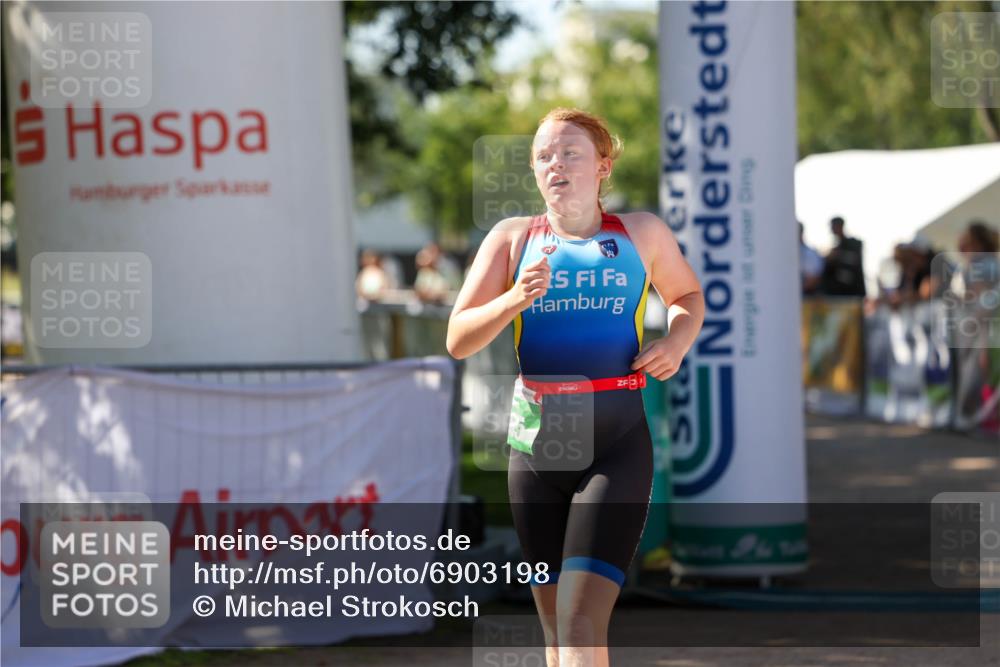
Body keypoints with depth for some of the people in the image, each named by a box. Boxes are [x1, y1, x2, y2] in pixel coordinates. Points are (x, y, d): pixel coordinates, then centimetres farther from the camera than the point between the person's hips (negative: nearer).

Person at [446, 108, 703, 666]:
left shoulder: (642, 233, 5)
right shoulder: (513, 238, 5)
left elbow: (688, 295, 23)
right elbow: (458, 341, 1)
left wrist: (678, 339, 1)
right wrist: (514, 300, -17)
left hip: (617, 445, -2)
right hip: (537, 445, 3)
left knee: (581, 619, -16)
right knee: (555, 618, 12)